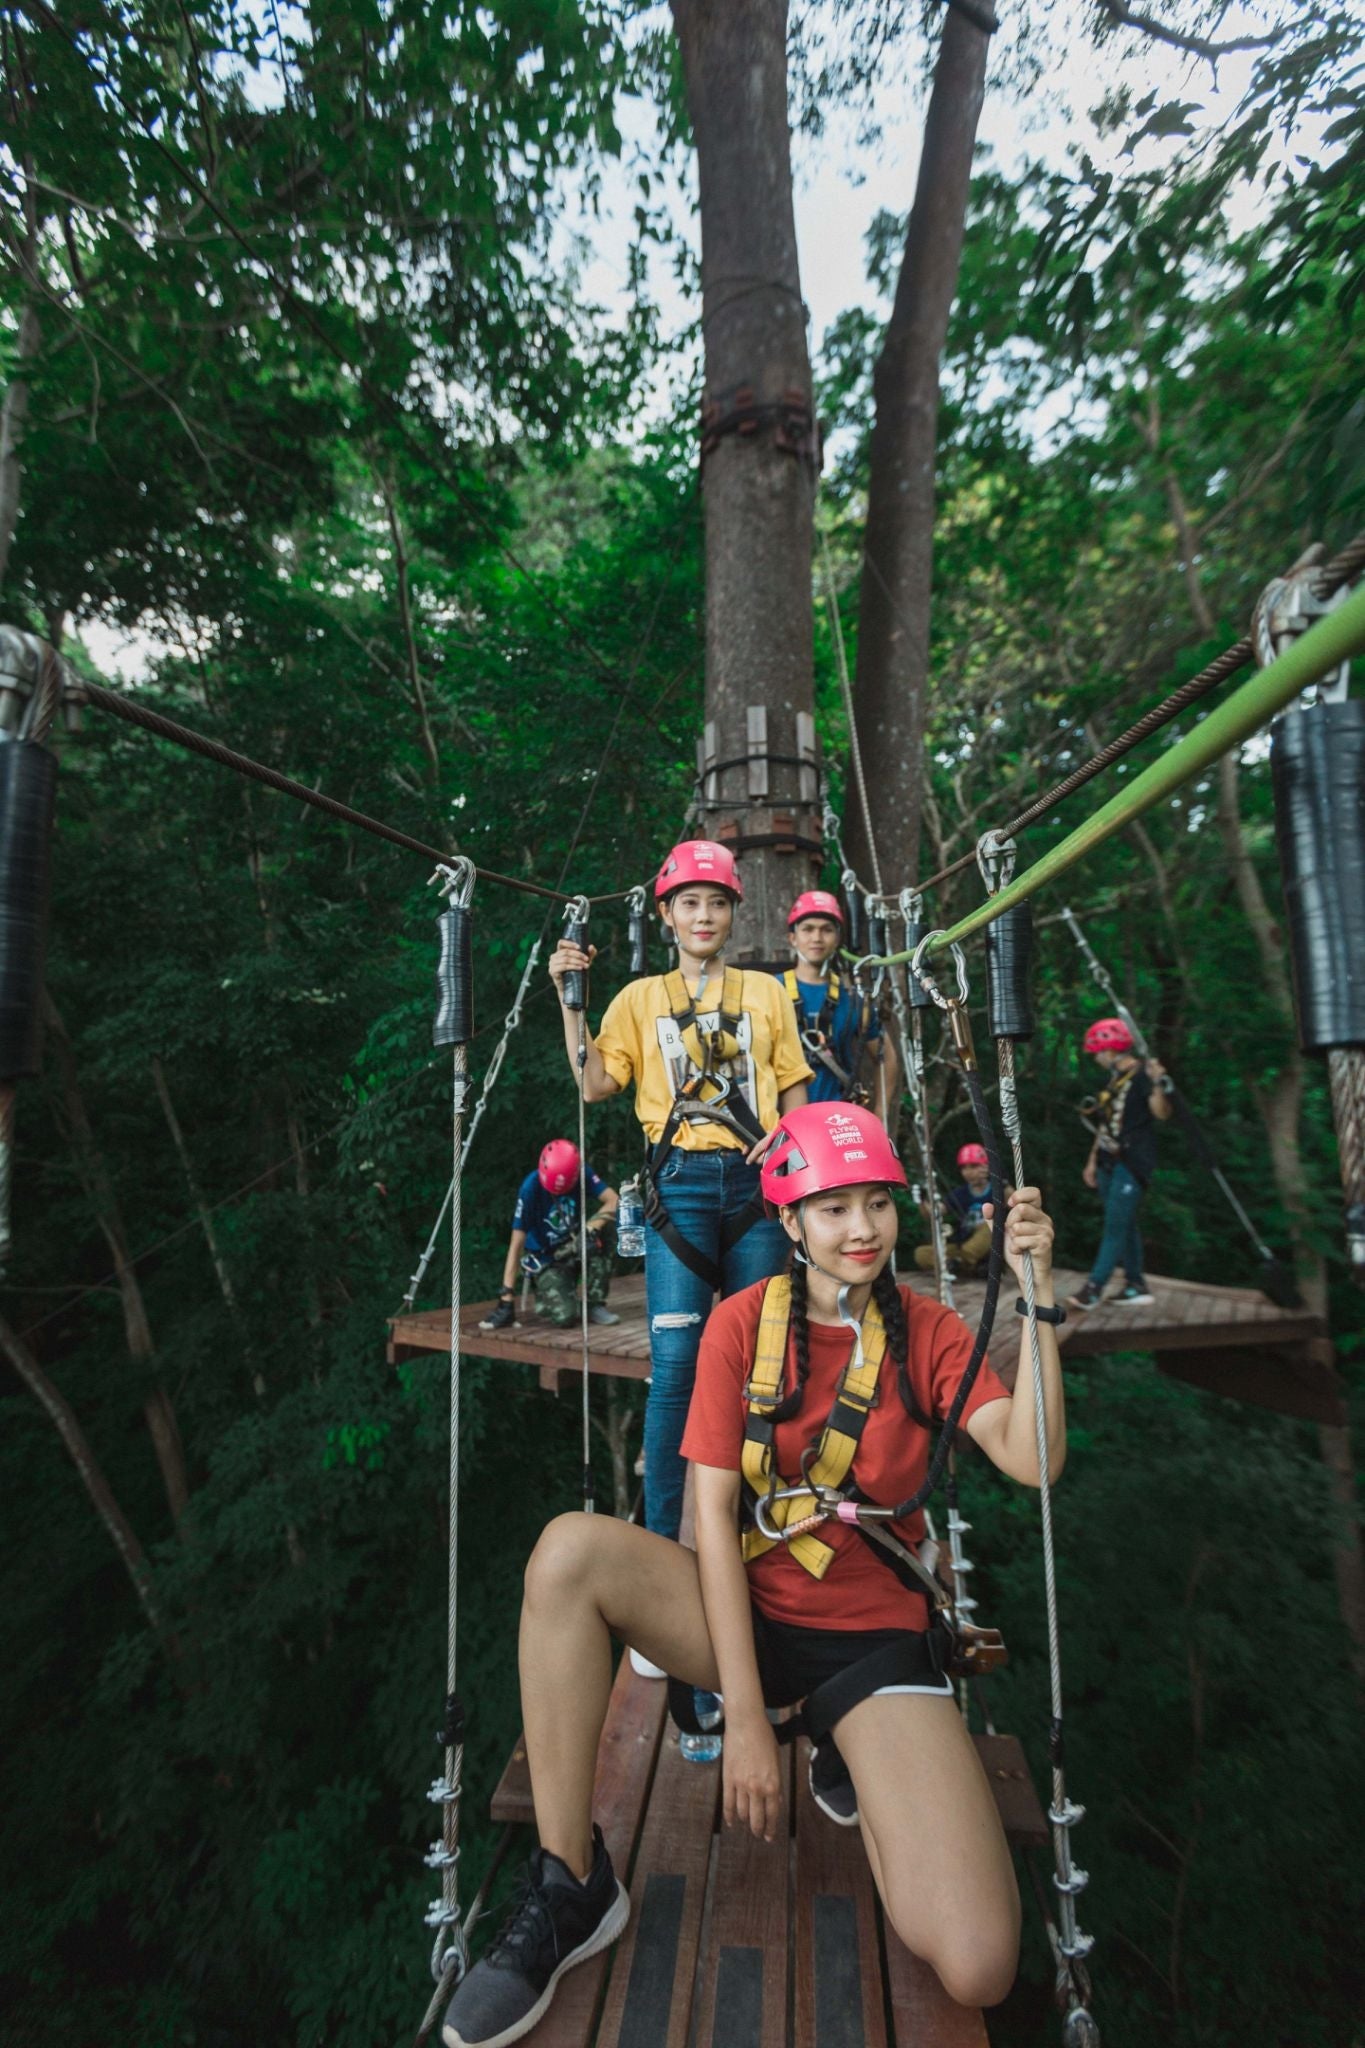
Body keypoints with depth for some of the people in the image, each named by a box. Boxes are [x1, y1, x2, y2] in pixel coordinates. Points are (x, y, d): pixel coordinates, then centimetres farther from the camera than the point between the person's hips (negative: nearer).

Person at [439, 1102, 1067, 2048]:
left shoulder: (929, 1331, -3)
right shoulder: (745, 1322, -7)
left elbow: (1032, 1462, -18)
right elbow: (713, 1513, -11)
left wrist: (1040, 1301, -27)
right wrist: (744, 1715, -16)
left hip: (876, 1633, 0)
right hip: (749, 1612, 0)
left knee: (979, 1970, -19)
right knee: (571, 1550, -28)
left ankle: (851, 1755, 9)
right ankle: (571, 1886, -12)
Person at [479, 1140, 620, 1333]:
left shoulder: (582, 1174, -15)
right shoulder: (531, 1187, -24)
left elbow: (614, 1201, -23)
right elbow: (516, 1244, -21)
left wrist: (590, 1230, -39)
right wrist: (507, 1296, -23)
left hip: (573, 1247, 4)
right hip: (544, 1259, -4)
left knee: (606, 1224, -28)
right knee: (566, 1316, -29)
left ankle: (595, 1304, -12)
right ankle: (545, 1291, 10)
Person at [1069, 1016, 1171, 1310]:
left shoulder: (1143, 1074, -10)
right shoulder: (1112, 1077, 15)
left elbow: (1161, 1113, -23)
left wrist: (1158, 1085, -41)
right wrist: (1093, 1160, 21)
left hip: (1133, 1162, -9)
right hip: (1109, 1161, 9)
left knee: (1116, 1225, -7)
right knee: (1125, 1224, 12)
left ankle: (1095, 1287, -5)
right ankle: (1136, 1286, 19)